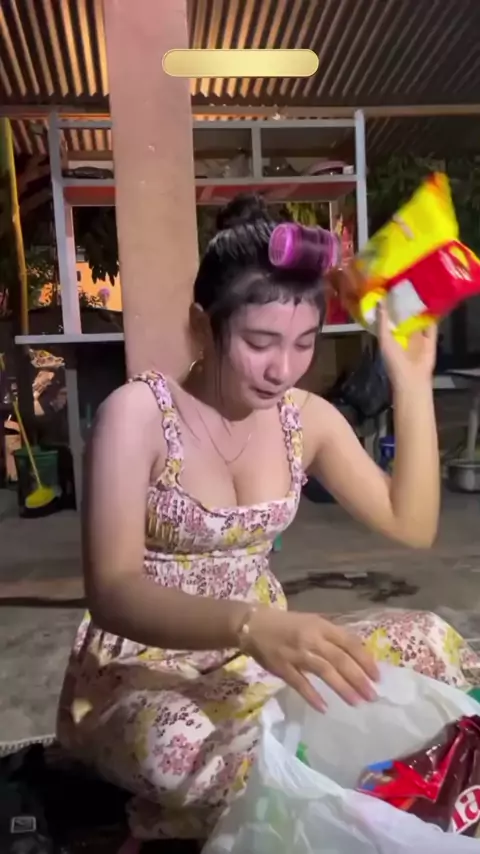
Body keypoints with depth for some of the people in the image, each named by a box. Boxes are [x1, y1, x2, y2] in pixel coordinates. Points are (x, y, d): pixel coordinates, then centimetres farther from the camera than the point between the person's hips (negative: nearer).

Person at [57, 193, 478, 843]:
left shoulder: (307, 418, -2)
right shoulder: (138, 413, -18)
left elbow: (413, 526, -6)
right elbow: (112, 592, -26)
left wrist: (413, 382, -13)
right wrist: (249, 624, -44)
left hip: (257, 653, 6)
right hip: (140, 665, -5)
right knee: (254, 764, -38)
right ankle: (172, 825, -5)